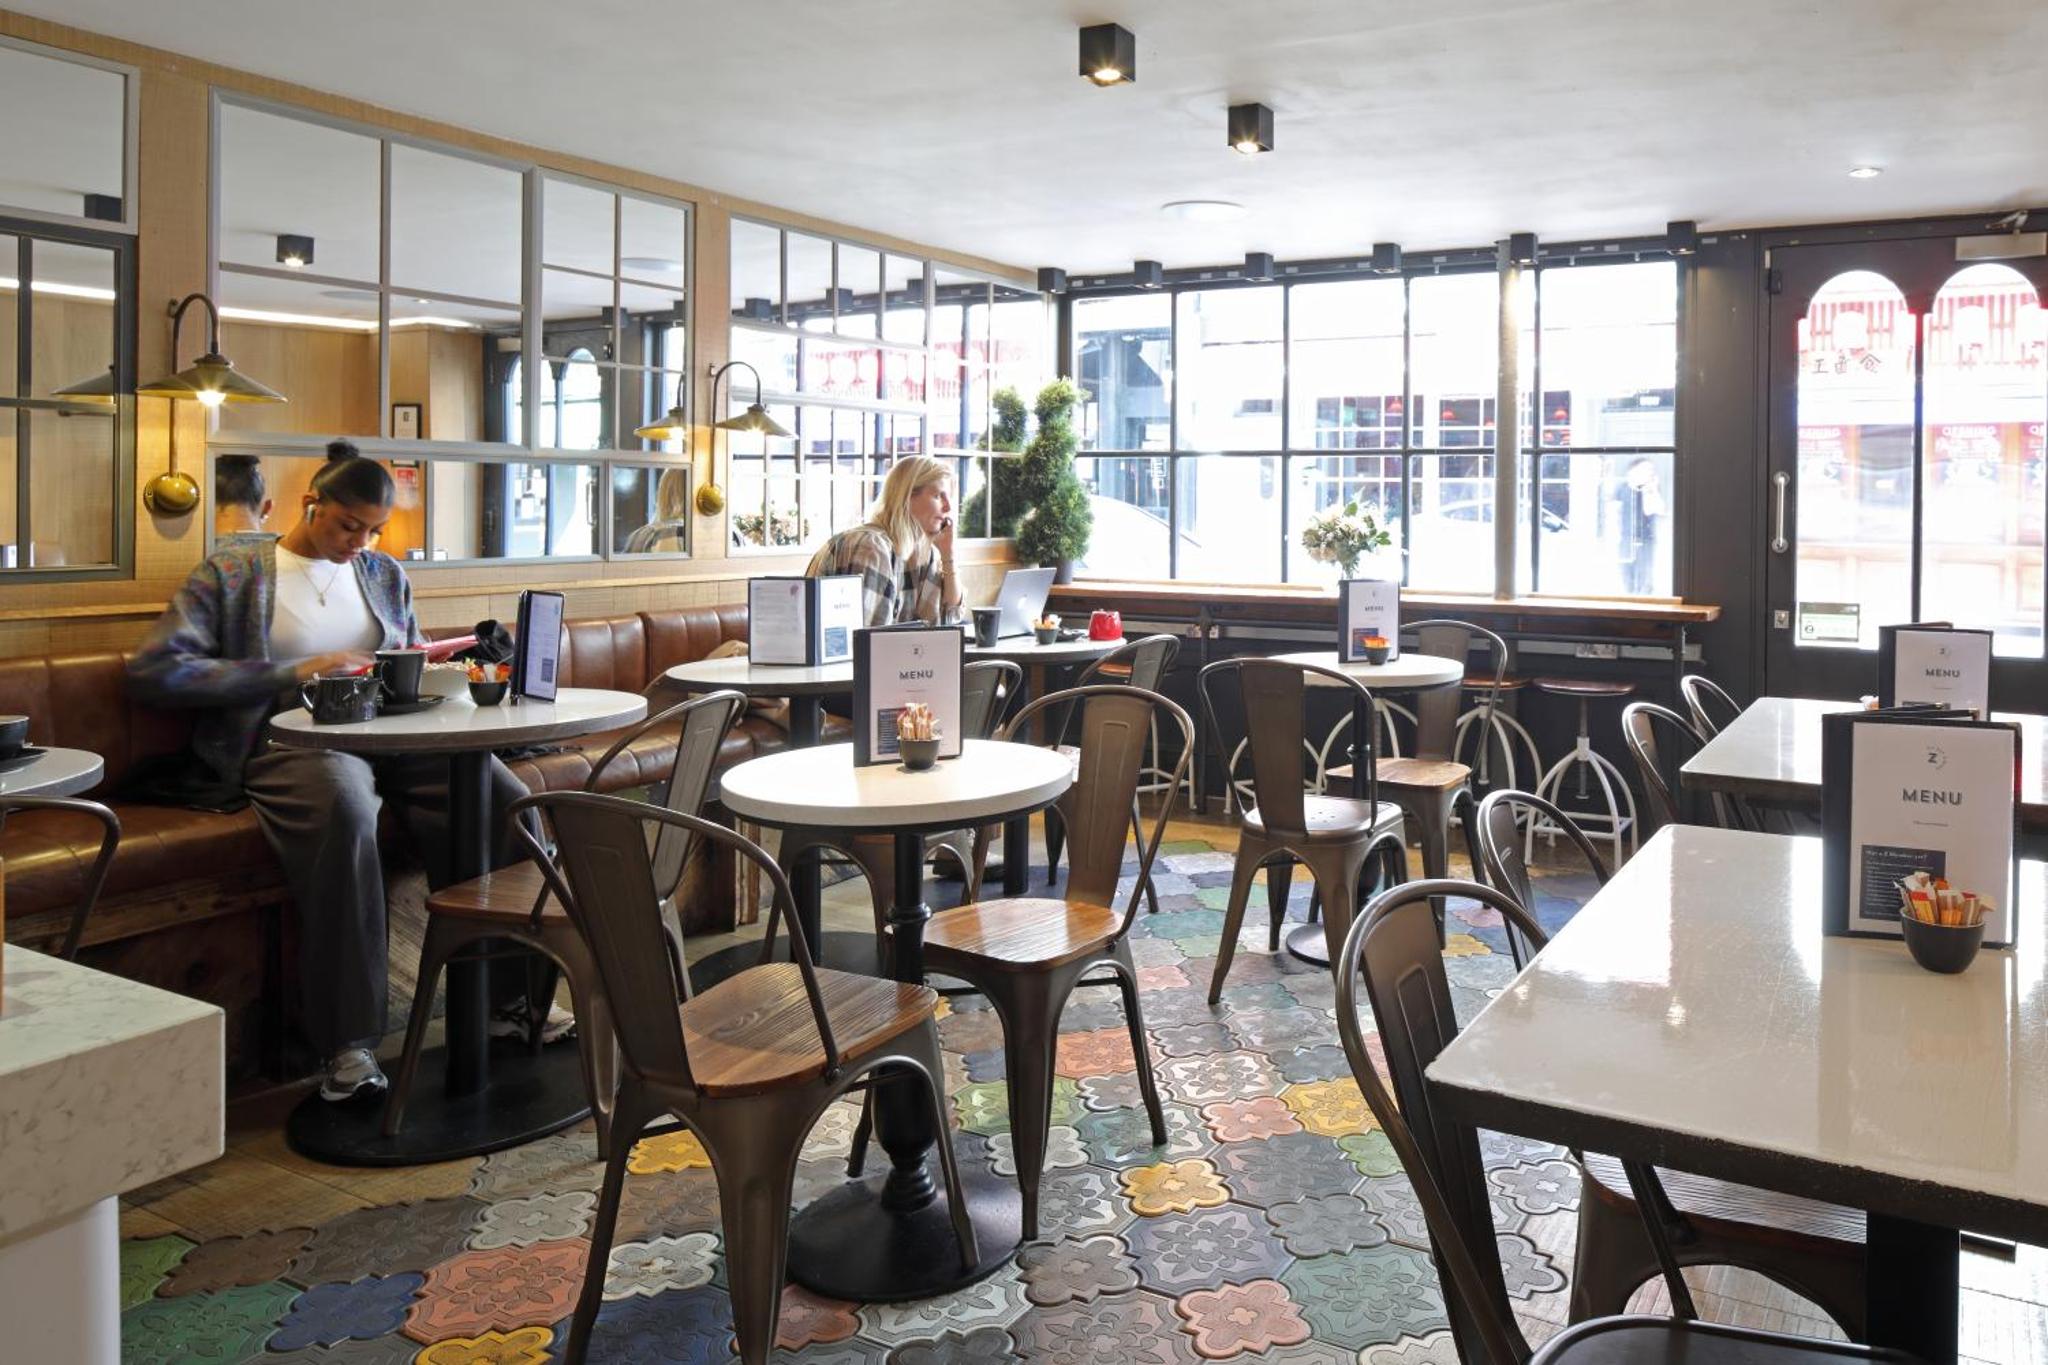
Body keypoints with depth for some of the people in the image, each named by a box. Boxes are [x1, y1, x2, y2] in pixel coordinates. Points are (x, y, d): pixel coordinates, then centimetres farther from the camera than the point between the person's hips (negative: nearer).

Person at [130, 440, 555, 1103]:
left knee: (506, 800, -24)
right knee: (345, 813, -40)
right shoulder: (232, 570, 7)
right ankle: (348, 1043, -31)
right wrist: (291, 673, -11)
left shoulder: (384, 574, 23)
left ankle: (511, 996, -10)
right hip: (292, 741, -5)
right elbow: (155, 670, -4)